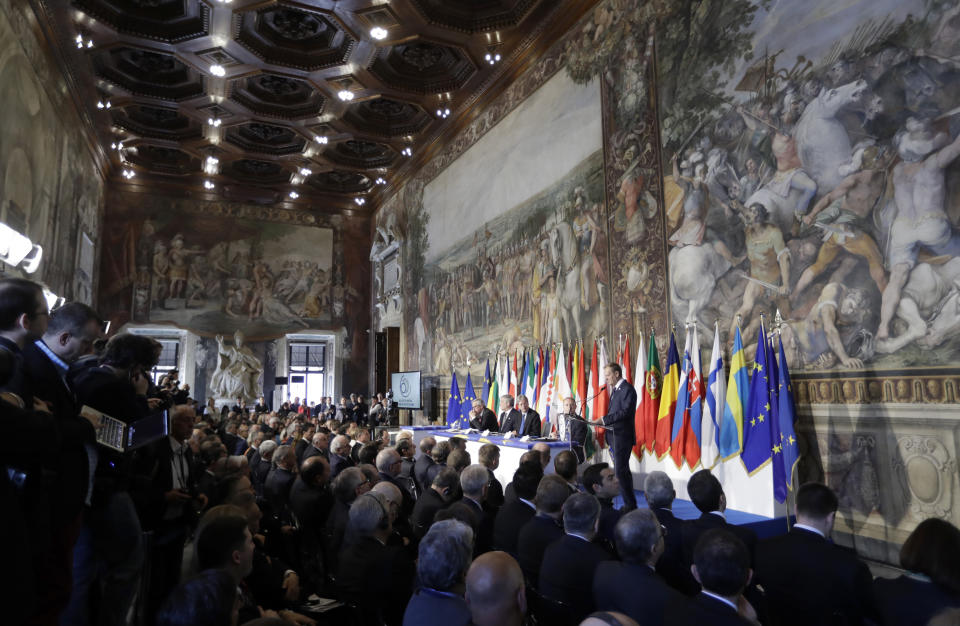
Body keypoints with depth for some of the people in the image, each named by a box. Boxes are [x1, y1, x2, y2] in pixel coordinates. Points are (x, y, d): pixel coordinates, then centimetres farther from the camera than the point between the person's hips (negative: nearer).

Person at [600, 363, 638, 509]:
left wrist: (605, 419, -25)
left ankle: (630, 504, -1)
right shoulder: (615, 390, 16)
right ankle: (630, 504, 24)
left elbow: (625, 412, -22)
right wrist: (604, 421, 4)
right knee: (623, 470, 15)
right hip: (616, 436, 10)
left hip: (623, 436, -10)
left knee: (621, 471, -9)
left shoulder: (627, 389, -13)